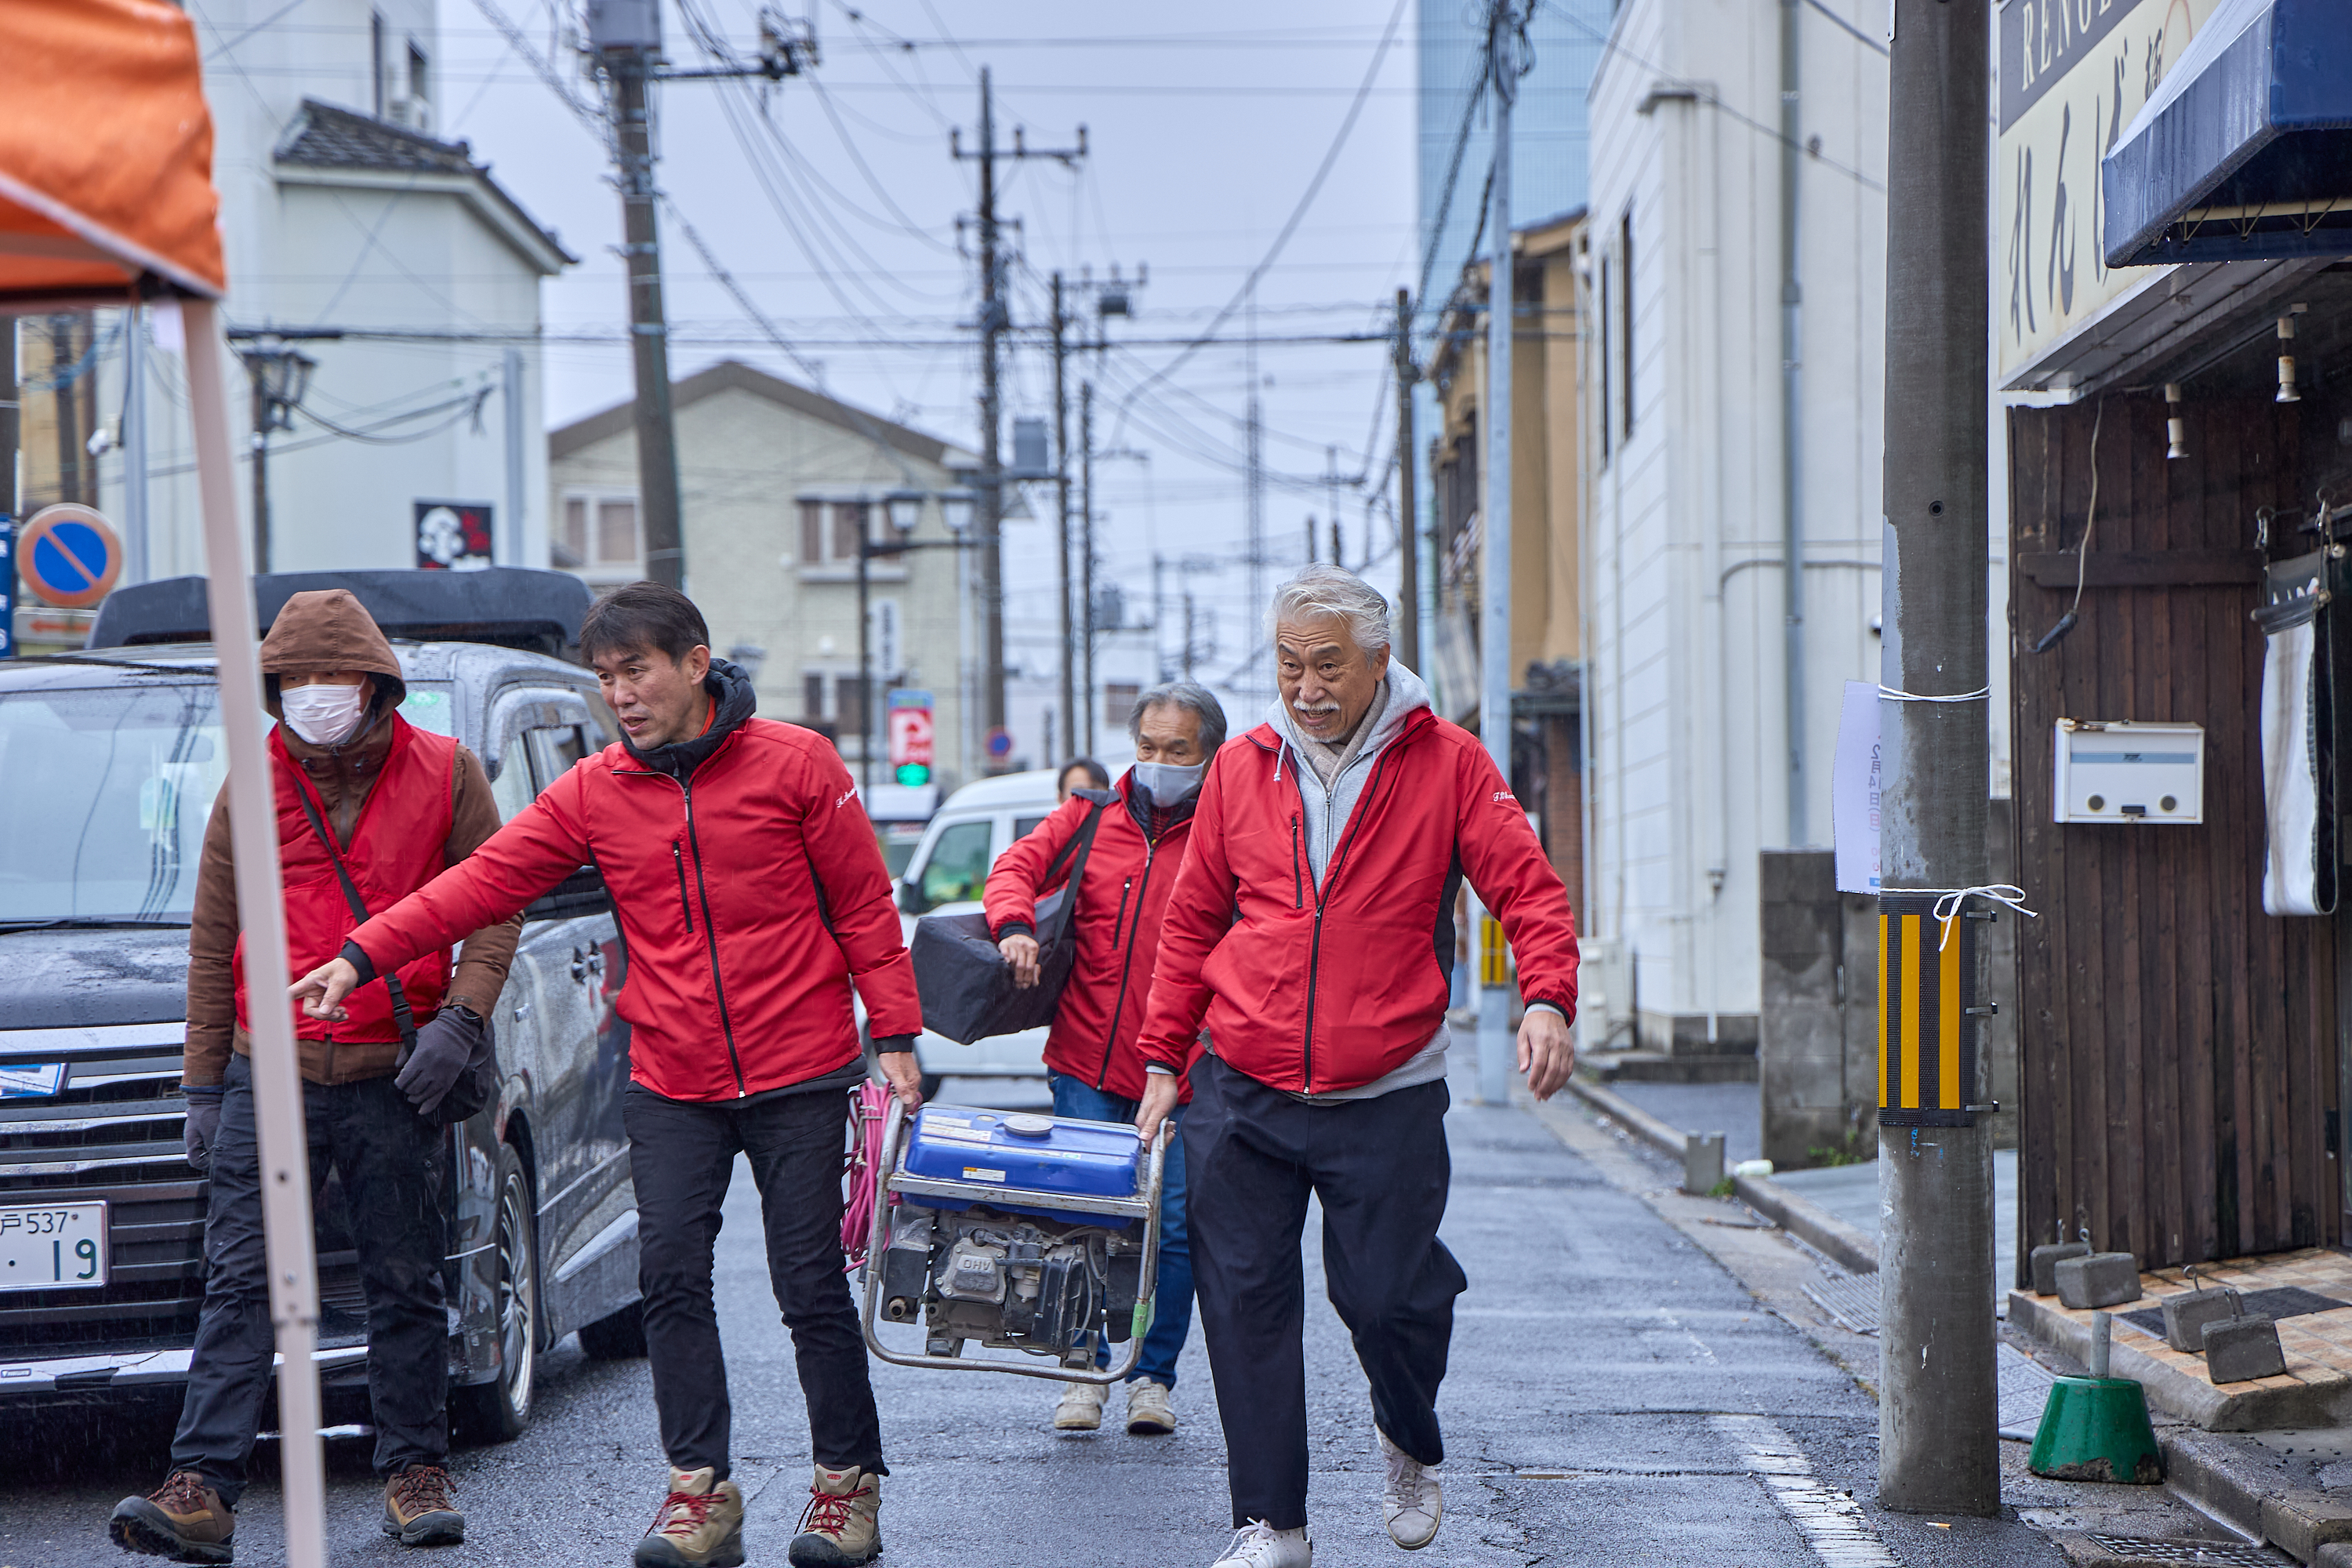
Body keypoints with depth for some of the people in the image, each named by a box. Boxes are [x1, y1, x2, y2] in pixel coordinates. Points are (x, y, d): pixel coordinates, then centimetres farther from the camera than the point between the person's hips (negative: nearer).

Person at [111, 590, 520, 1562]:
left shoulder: (445, 775, 3)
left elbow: (493, 906, 5)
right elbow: (212, 943, 10)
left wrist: (460, 1017, -10)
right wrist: (203, 1085, 8)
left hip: (391, 1081, -1)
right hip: (267, 1079, 1)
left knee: (405, 1286, 6)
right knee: (239, 1282, -6)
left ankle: (416, 1473, 17)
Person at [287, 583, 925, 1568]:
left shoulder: (794, 764, -5)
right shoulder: (593, 794, 3)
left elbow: (863, 905, -1)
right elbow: (484, 880, -2)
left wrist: (895, 1037, -4)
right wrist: (364, 956, -12)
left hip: (797, 1079, -3)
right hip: (671, 1088, 3)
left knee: (812, 1286, 0)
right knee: (671, 1277, -5)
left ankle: (849, 1485, 13)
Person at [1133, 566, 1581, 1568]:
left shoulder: (1447, 765, -1)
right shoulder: (1240, 770, 6)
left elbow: (1528, 890, -6)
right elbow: (1192, 923, 13)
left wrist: (1547, 998, -23)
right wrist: (1162, 1059, 9)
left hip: (1387, 1098, -2)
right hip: (1241, 1096, 3)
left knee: (1388, 1296, -3)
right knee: (1245, 1299, 0)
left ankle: (1408, 1446, 31)